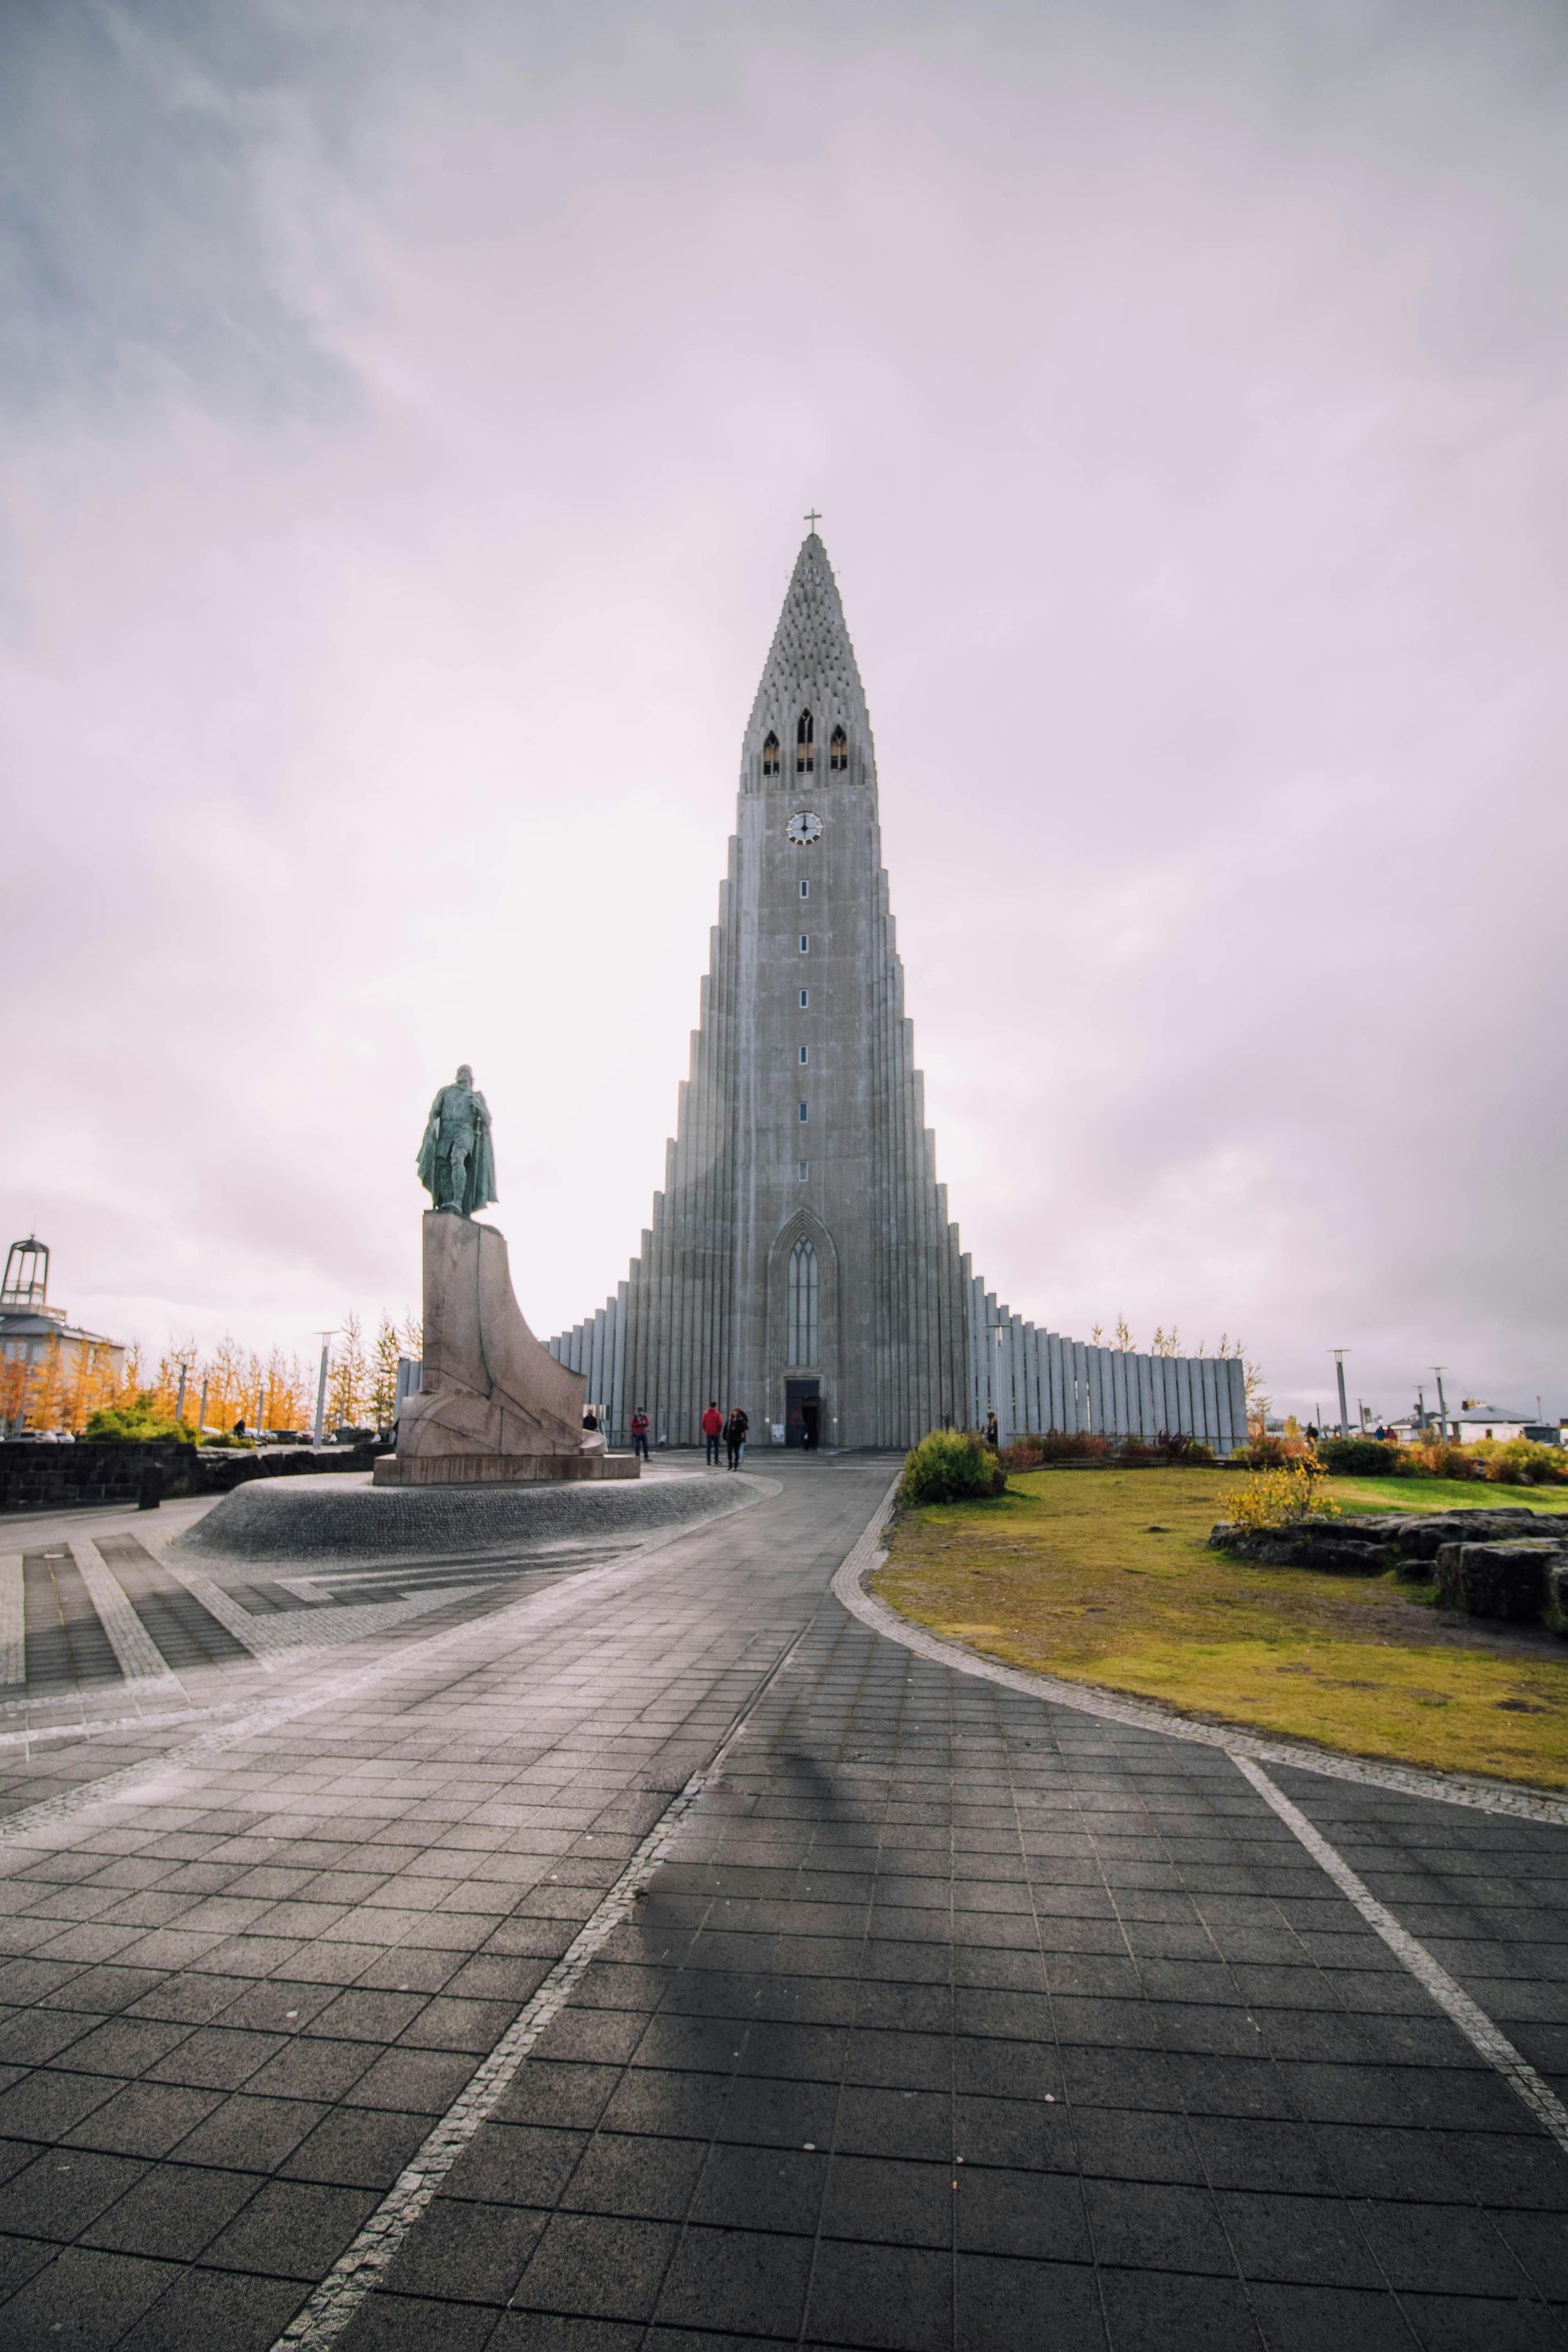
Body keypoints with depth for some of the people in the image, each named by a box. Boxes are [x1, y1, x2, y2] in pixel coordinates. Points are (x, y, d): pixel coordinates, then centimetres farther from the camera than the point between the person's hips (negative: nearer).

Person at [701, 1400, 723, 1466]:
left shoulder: (706, 1414, 3)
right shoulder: (717, 1414, -8)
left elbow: (703, 1423, 4)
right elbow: (720, 1424, -10)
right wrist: (719, 1431, 5)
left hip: (708, 1433, 2)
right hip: (716, 1433, -2)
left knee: (709, 1447, 4)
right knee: (716, 1447, 9)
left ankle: (709, 1461, 0)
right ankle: (716, 1461, 6)